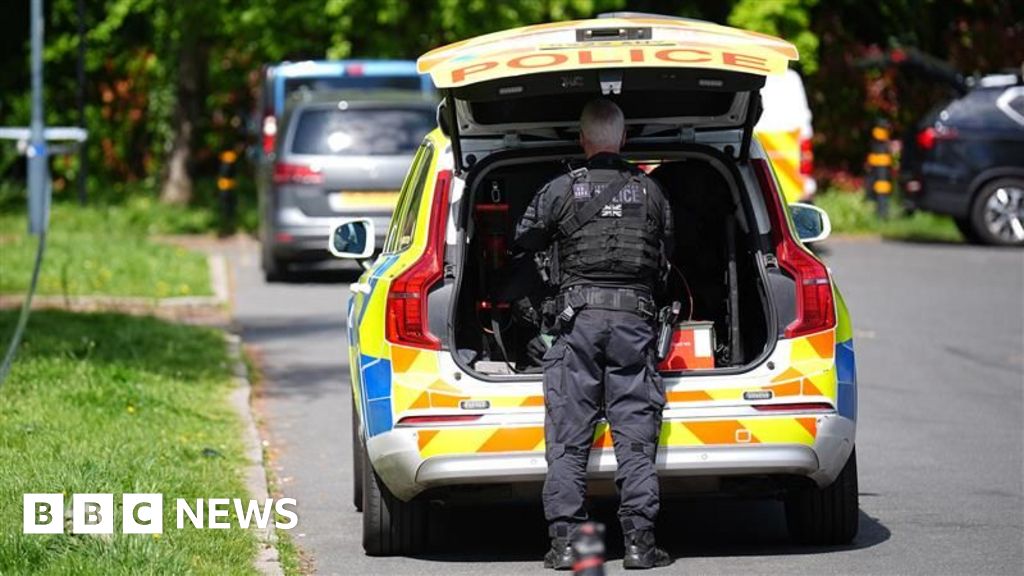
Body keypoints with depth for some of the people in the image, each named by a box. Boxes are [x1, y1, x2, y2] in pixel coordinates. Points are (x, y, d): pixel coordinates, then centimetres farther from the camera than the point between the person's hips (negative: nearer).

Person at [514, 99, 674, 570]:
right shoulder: (649, 192, 8)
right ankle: (639, 542, -2)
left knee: (568, 439, 2)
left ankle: (564, 542, -2)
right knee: (635, 436, 2)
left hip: (579, 318, -1)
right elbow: (667, 250, 19)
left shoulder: (560, 191, 1)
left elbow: (524, 241, 13)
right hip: (635, 319, 1)